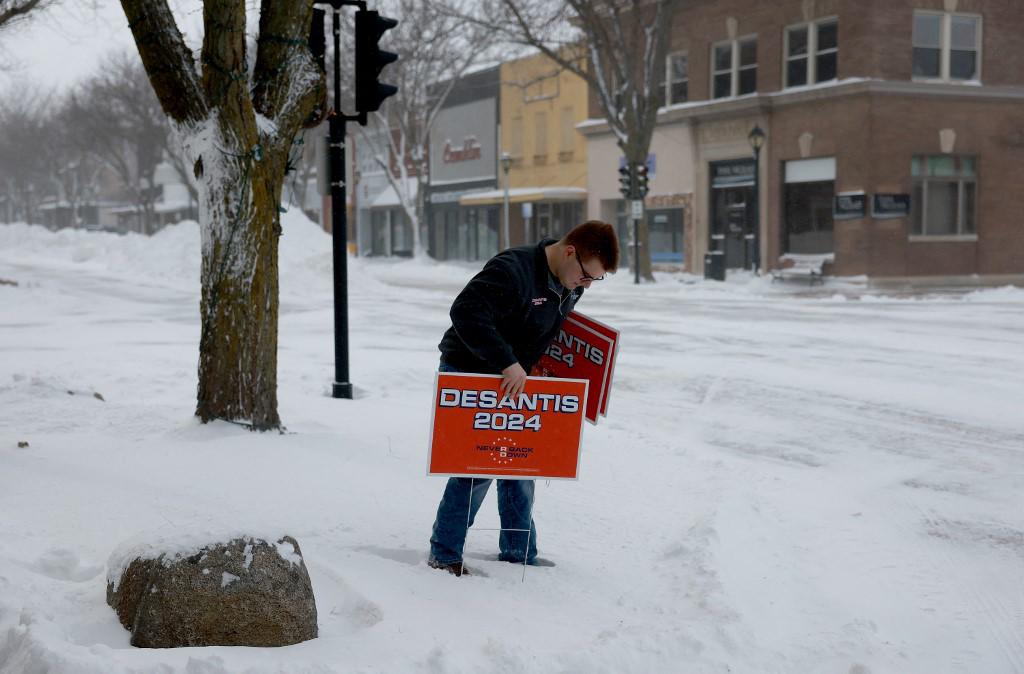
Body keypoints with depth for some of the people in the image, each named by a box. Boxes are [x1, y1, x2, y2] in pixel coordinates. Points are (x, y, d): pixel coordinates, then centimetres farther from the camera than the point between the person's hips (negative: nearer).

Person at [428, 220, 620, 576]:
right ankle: (444, 555, 3)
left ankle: (519, 555, 23)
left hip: (514, 380, 8)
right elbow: (466, 312, -37)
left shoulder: (571, 284, -1)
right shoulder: (513, 271, -29)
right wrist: (506, 363, -39)